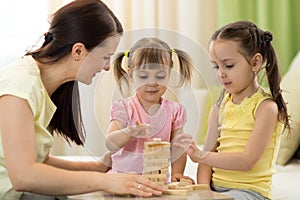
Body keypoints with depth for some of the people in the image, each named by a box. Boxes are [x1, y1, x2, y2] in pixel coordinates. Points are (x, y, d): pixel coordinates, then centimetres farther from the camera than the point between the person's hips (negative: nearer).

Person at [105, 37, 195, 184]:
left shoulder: (174, 110, 7)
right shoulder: (124, 108, -3)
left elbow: (177, 148, 11)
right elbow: (110, 144, -14)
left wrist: (176, 174, -3)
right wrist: (129, 132, -33)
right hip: (124, 177, -1)